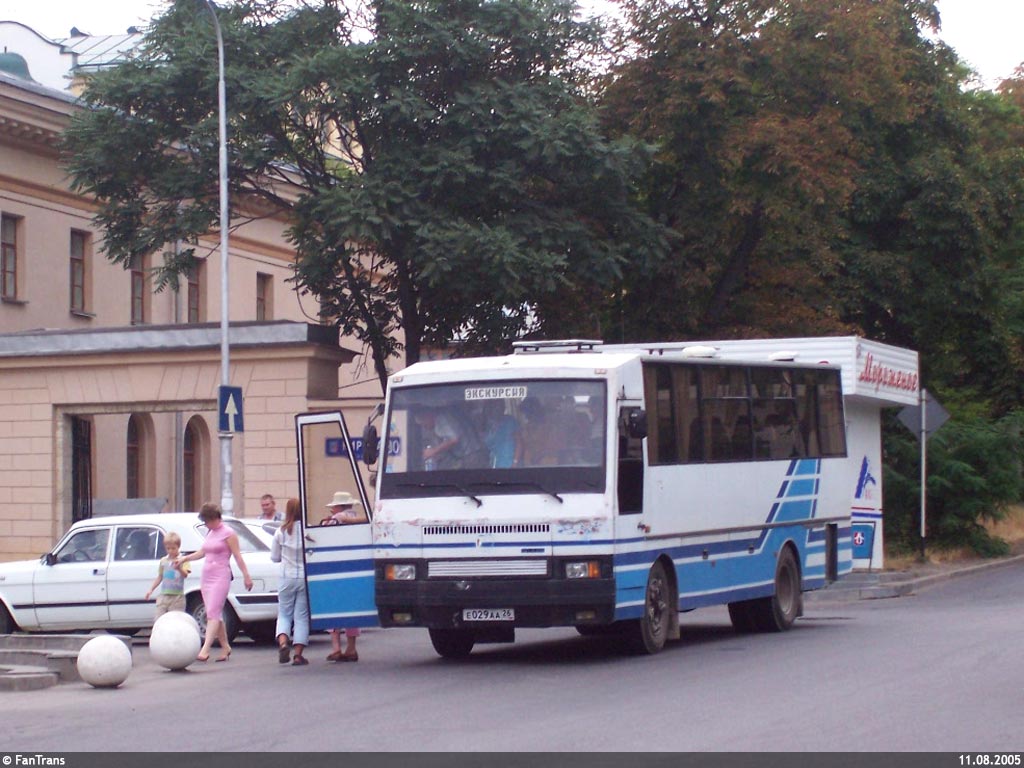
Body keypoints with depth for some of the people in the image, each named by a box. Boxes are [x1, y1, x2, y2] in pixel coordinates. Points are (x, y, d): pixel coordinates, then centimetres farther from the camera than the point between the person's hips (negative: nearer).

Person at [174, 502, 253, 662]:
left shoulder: (228, 533, -5)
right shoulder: (209, 533, 16)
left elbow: (237, 556, -6)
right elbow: (202, 552, 26)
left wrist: (246, 576, -8)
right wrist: (184, 558, 17)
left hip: (221, 577, -8)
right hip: (206, 576, 8)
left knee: (213, 613, -15)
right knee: (216, 614, 8)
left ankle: (205, 650, -24)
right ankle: (225, 647, 17)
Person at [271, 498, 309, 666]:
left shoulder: (281, 532, -3)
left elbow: (274, 557, 6)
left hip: (287, 578, 1)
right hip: (306, 577, -1)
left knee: (284, 614, 13)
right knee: (302, 616, 6)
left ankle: (282, 643, -13)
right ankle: (298, 654, 2)